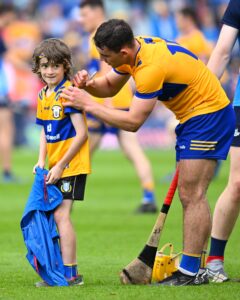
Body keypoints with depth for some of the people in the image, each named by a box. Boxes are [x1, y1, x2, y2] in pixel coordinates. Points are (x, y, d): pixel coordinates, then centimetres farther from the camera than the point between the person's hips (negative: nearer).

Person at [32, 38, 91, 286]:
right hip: (55, 166, 9)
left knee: (60, 215, -13)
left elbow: (81, 133, -18)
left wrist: (60, 165, -17)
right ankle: (58, 271, 19)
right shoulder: (42, 95, 11)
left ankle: (71, 274, -11)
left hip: (72, 164, -9)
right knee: (52, 216, 11)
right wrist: (41, 160, 3)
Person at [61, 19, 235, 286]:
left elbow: (132, 122, -27)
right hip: (191, 117, 10)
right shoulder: (133, 50, -2)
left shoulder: (152, 66, -30)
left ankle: (189, 272, -14)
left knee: (192, 195, -13)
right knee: (189, 195, 10)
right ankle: (190, 268, 11)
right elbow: (110, 85, 14)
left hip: (208, 114, -10)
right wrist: (89, 84, -9)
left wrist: (88, 105, -21)